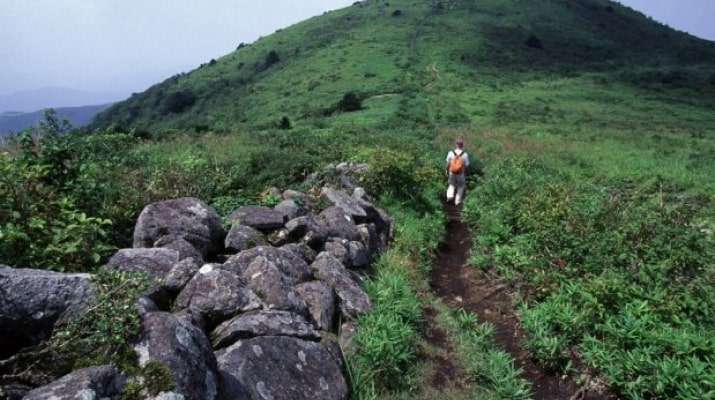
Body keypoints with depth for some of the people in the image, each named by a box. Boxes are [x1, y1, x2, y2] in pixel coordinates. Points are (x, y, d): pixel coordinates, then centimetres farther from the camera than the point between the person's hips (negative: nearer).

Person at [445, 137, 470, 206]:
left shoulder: (451, 153, -18)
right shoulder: (465, 155, -20)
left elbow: (448, 164, -8)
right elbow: (466, 166, -12)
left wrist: (447, 172, 10)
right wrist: (465, 174, 6)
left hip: (452, 173, 1)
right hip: (461, 174, -1)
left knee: (452, 185, 27)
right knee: (460, 187, 22)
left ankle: (450, 196, 7)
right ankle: (457, 201, 27)